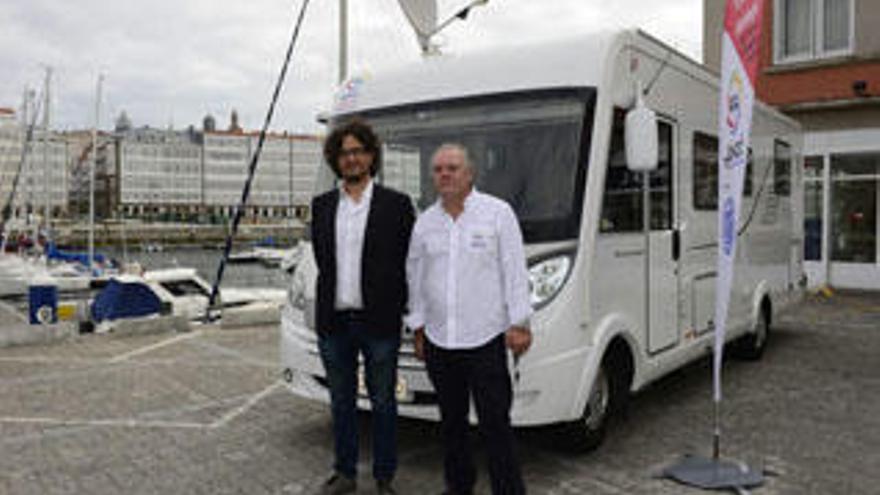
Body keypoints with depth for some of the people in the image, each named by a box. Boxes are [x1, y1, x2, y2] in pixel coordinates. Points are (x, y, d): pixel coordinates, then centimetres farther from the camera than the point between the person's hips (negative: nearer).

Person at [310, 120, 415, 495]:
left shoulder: (396, 204, -3)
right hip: (334, 322, 4)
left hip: (378, 322, -3)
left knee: (382, 403, 8)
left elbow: (409, 263, -1)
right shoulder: (322, 205, 9)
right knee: (341, 401, 15)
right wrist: (332, 294, 8)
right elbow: (321, 258, 15)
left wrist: (394, 307, -3)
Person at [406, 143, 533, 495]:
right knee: (451, 421, 15)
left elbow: (514, 271, -3)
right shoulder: (424, 222, 9)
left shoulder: (498, 212, -2)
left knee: (495, 422, -3)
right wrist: (418, 329, 11)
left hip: (486, 338, -4)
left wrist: (519, 324, -8)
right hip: (438, 341, 4)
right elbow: (415, 278, 13)